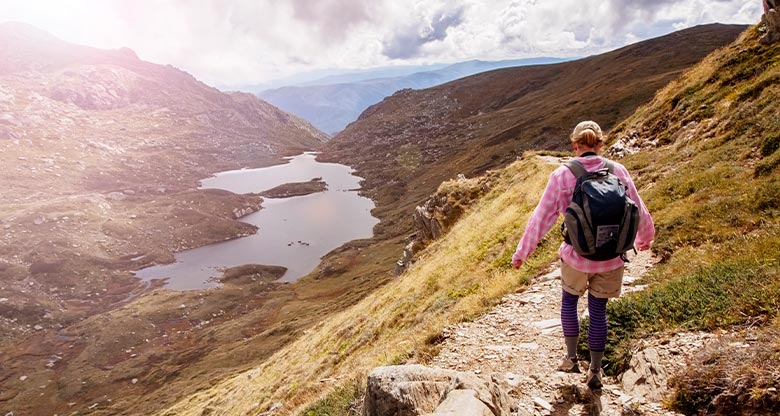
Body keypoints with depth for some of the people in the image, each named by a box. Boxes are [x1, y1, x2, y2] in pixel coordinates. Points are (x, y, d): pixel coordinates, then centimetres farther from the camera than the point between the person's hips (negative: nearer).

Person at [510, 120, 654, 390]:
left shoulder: (562, 175, -12)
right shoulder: (618, 171, -5)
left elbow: (541, 219, -9)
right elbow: (639, 213, 3)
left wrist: (521, 253, 2)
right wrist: (644, 240, 25)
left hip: (576, 258, -2)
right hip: (611, 260, 2)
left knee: (569, 300, 26)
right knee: (598, 311, 20)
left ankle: (571, 358, 35)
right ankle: (595, 372, 31)